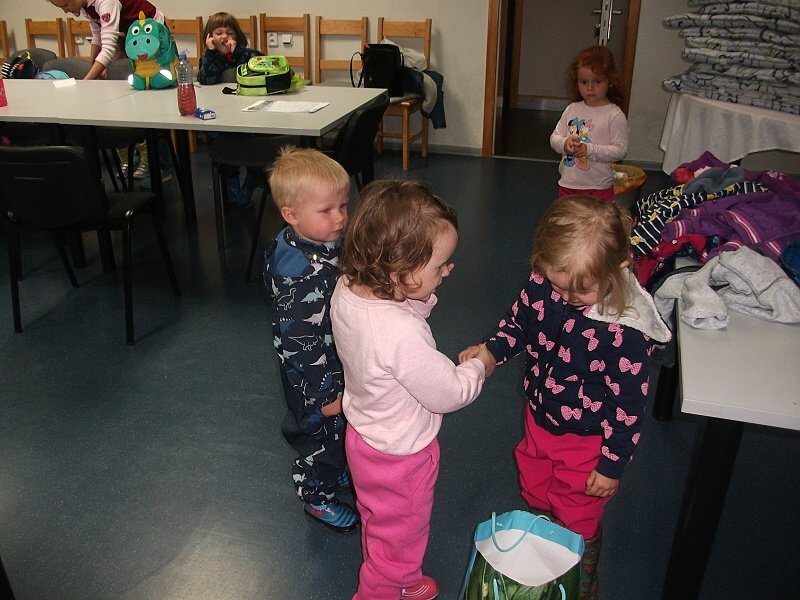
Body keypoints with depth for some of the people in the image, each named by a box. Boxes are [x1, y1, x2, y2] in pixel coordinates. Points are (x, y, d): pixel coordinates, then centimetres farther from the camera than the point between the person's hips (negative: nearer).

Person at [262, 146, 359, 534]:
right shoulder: (301, 276, -36)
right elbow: (301, 340, -30)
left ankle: (333, 472, 56)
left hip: (337, 366, 9)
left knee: (335, 432, 30)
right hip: (313, 375, -8)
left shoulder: (323, 242, -7)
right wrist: (326, 394, -21)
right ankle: (318, 497, 41)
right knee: (321, 432, 15)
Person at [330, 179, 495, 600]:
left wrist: (422, 297, -17)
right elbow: (449, 393, -27)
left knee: (378, 524, 33)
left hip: (364, 435, 9)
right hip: (400, 455, -8)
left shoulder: (347, 288, -17)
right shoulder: (403, 335, -42)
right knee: (399, 537, 22)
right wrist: (480, 367, -9)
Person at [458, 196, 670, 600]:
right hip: (539, 419, 6)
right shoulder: (543, 284, -18)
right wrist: (490, 350, -15)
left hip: (586, 441, -6)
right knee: (534, 494, 28)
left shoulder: (625, 329, -34)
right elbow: (518, 321, 3)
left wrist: (612, 464, -13)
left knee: (577, 522, 16)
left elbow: (628, 402, -22)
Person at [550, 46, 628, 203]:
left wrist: (590, 150, -22)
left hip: (598, 188, -5)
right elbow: (554, 137, 8)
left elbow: (620, 150, -13)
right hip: (567, 184, 5)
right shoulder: (572, 109, 5)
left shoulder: (615, 115, -9)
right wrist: (565, 144, -14)